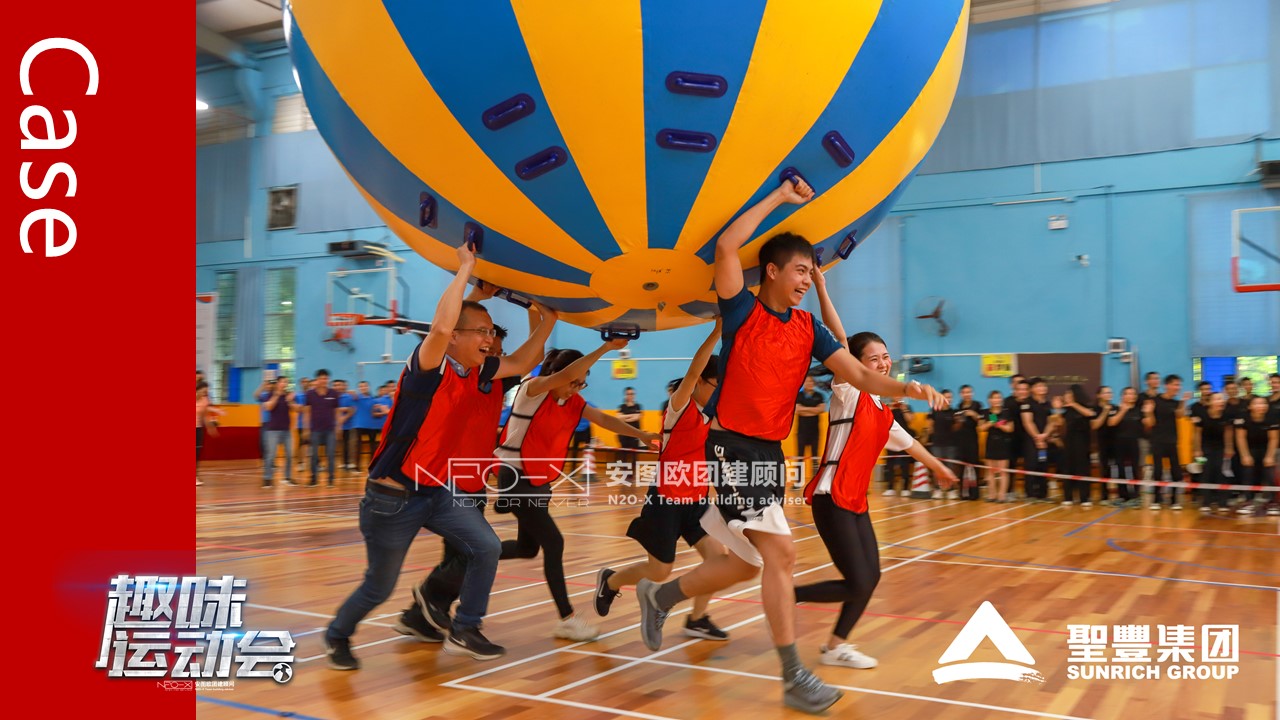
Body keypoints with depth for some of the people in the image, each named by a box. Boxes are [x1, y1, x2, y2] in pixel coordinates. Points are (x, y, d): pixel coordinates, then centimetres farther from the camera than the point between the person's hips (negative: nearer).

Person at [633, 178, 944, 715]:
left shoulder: (809, 329, 9)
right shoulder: (742, 311, -5)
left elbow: (860, 376, 4)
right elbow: (726, 247, -20)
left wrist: (907, 389, -15)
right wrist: (779, 198, -13)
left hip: (770, 452, 7)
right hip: (732, 446, -7)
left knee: (747, 563, 14)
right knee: (780, 553, -12)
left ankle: (659, 596, 35)